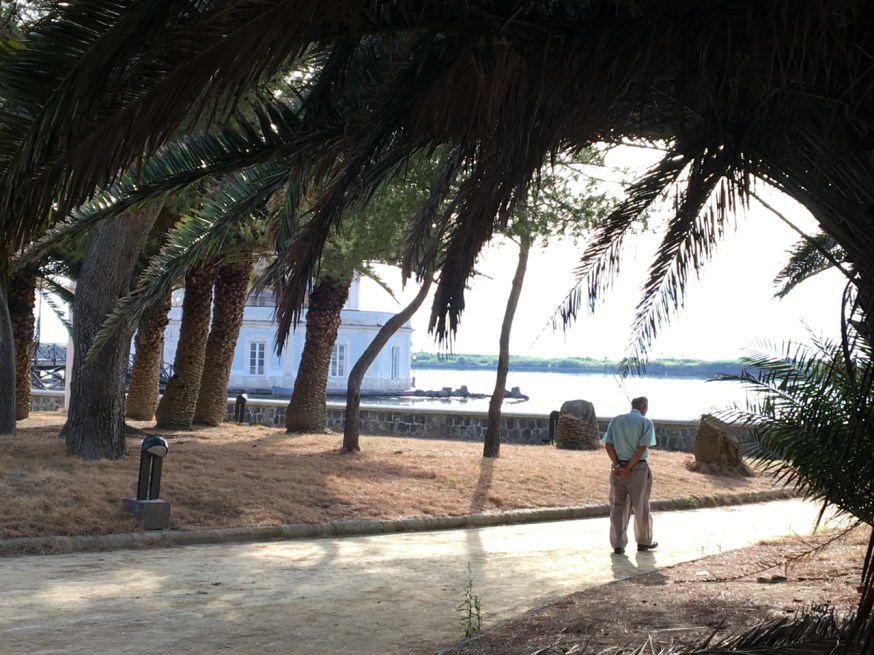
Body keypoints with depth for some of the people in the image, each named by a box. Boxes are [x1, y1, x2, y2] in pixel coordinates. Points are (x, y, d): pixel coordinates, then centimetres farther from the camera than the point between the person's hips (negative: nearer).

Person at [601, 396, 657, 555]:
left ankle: (618, 544, 8)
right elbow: (642, 448, -15)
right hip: (638, 468, -3)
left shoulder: (616, 420, 5)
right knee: (641, 507, 12)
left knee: (618, 507, 9)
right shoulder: (646, 423, -6)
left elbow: (608, 445, -2)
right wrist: (628, 468, -13)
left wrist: (617, 465, -7)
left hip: (618, 468, 3)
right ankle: (644, 542, 24)